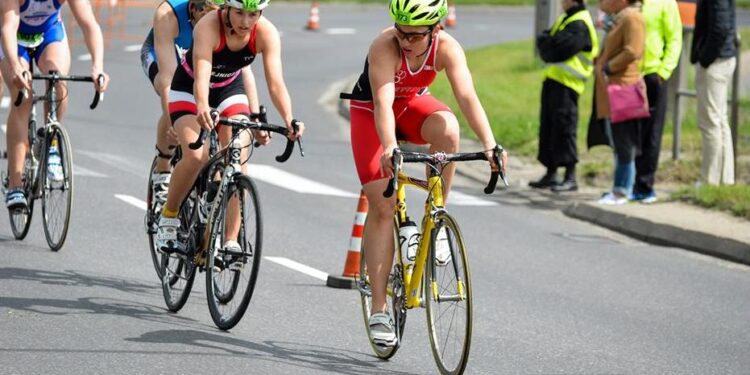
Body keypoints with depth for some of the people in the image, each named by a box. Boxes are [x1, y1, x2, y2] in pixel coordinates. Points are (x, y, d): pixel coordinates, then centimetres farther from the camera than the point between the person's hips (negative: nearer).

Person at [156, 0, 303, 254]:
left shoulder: (267, 33, -23)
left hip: (230, 91, 3)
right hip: (189, 90, -3)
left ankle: (231, 240, -8)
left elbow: (276, 82, -31)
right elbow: (201, 76, -45)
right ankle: (168, 220, -2)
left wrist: (289, 120, -47)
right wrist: (202, 108, -65)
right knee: (196, 156, -24)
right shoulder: (209, 26, -33)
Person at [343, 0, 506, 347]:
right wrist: (389, 147, -59)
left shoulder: (447, 48, -25)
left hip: (412, 104, 2)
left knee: (447, 127, -34)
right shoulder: (385, 46, -33)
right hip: (370, 111, -2)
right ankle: (379, 311, -8)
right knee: (382, 204, -12)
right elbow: (383, 102, -43)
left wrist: (489, 144, -49)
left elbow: (467, 96, -35)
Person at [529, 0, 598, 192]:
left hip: (565, 83, -10)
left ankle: (570, 177, -7)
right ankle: (551, 174, 20)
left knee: (563, 126, -10)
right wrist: (549, 43, -5)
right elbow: (542, 43, 16)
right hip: (553, 81, 10)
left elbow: (561, 49, -21)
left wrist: (546, 43, -3)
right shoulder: (565, 19, 19)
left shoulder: (579, 25, -13)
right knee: (548, 126, 12)